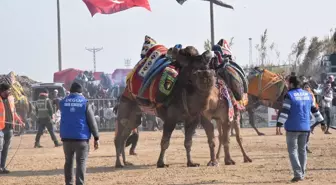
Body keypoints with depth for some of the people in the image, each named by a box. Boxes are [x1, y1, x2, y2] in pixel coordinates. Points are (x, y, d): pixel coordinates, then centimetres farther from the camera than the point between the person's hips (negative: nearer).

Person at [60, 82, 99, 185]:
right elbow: (92, 122, -5)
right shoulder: (85, 103, -4)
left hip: (66, 137, 3)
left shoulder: (63, 102, 5)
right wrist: (96, 137, 0)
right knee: (81, 162, -1)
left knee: (68, 162, 15)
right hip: (81, 138, -3)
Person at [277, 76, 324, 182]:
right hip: (305, 128, 5)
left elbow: (285, 111, -18)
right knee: (302, 150, 14)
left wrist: (279, 124, -20)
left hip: (292, 127, -5)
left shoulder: (289, 95, -10)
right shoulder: (307, 95, 9)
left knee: (293, 151, -1)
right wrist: (321, 121, 23)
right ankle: (302, 174, 16)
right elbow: (314, 110, 15)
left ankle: (298, 174, -13)